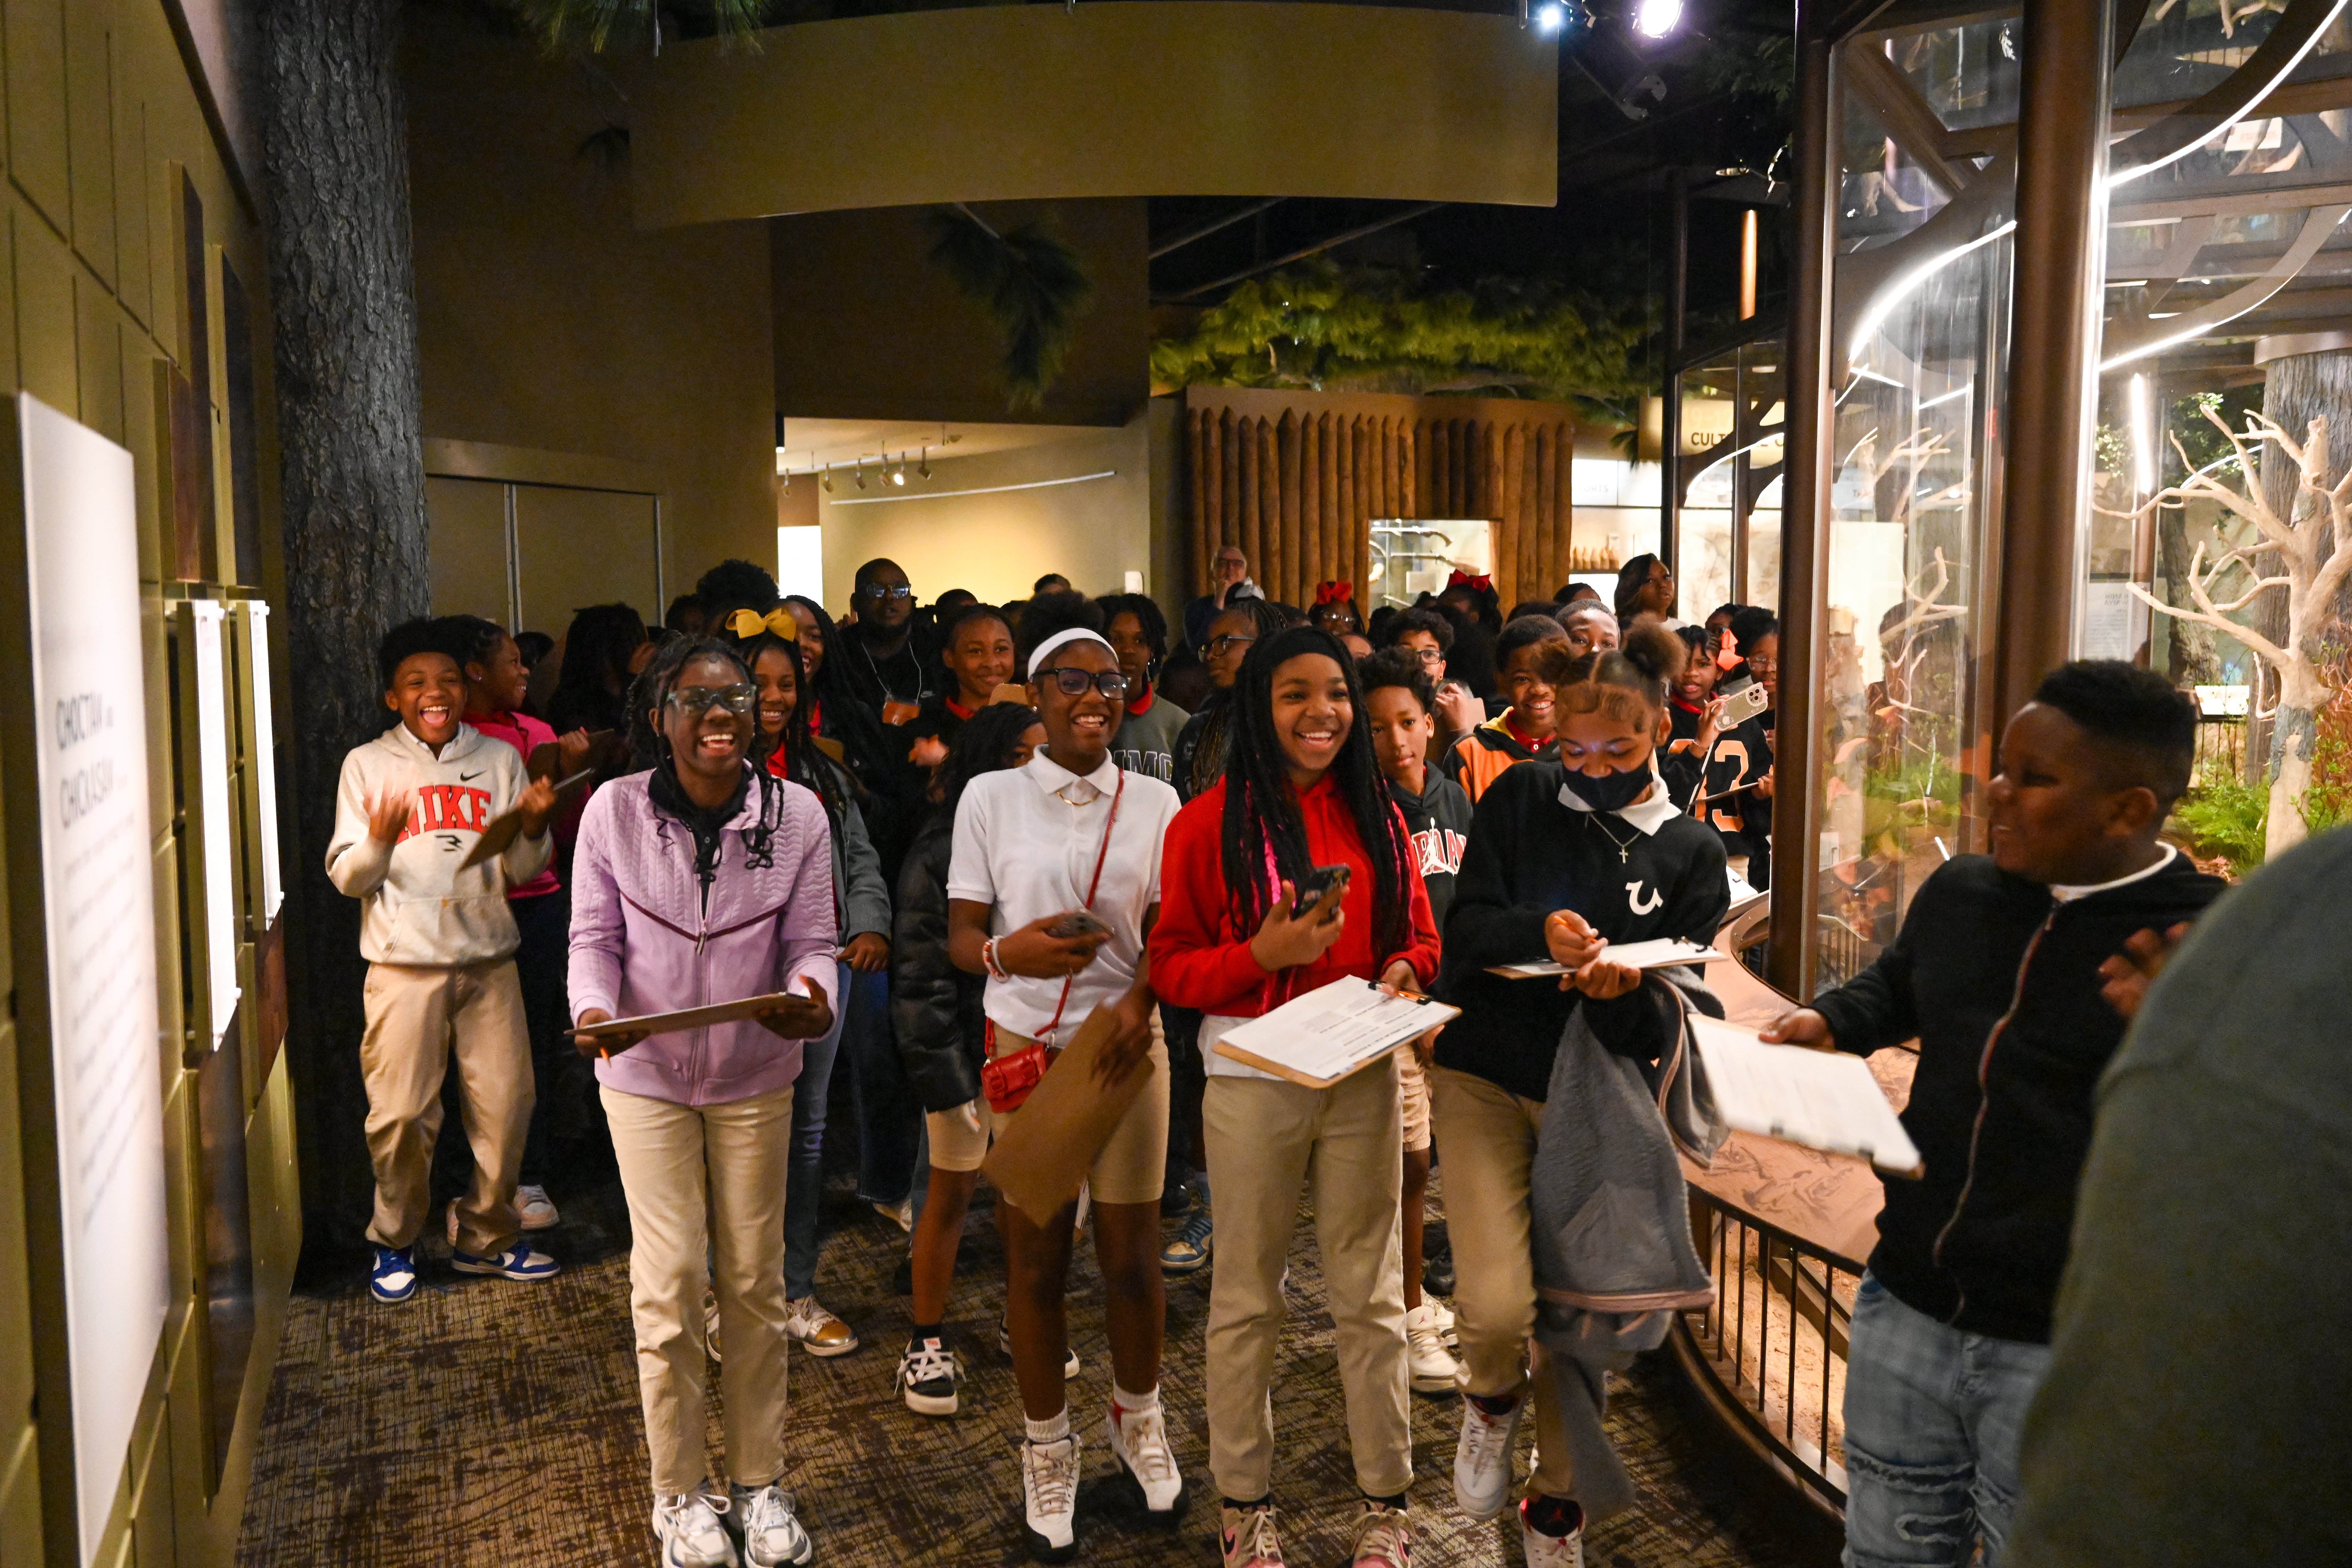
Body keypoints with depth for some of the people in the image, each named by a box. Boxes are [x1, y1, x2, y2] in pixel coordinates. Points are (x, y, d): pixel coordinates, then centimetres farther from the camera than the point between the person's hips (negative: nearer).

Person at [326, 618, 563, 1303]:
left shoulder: (499, 759, 8)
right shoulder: (367, 765, 4)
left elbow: (523, 872, 7)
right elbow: (346, 878, 1)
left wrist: (534, 829, -13)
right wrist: (379, 840, -19)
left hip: (488, 960, 2)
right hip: (405, 964, -2)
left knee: (506, 1105, 3)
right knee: (402, 1115, -1)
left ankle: (488, 1237, 22)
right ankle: (394, 1243, 22)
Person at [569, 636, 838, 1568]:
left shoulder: (797, 814, -9)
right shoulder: (614, 810, -11)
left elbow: (811, 943, -6)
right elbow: (595, 937, -4)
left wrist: (810, 999, -28)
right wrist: (593, 1009, -24)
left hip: (754, 1074, 1)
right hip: (646, 1072, -1)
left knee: (755, 1281, 10)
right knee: (670, 1279, 1)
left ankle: (759, 1481, 28)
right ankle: (680, 1492, 22)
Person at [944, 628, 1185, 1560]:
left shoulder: (1153, 801, 5)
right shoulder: (991, 797, 0)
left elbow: (1167, 931, 4)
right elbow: (961, 936, -2)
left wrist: (1138, 998, -17)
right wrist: (1008, 953, -25)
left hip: (1127, 1045, 1)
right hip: (1024, 1051, -1)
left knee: (1132, 1255, 6)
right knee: (1035, 1261, 6)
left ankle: (1137, 1420, 33)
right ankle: (1048, 1450, 26)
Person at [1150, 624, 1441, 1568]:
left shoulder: (1377, 817, 5)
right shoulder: (1208, 824, -7)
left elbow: (1418, 933, 13)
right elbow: (1171, 966, -5)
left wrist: (1404, 971, -8)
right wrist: (1260, 955, -20)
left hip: (1364, 1074, 3)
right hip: (1252, 1078, -3)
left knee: (1370, 1294, 12)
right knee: (1247, 1296, 10)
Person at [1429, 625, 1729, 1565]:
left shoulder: (1691, 851, 1)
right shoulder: (1520, 800, -1)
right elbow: (1464, 927, -7)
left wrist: (1627, 991, -27)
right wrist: (1540, 931, -27)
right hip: (1486, 1076, -1)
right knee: (1496, 1304, -17)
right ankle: (1494, 1396, 21)